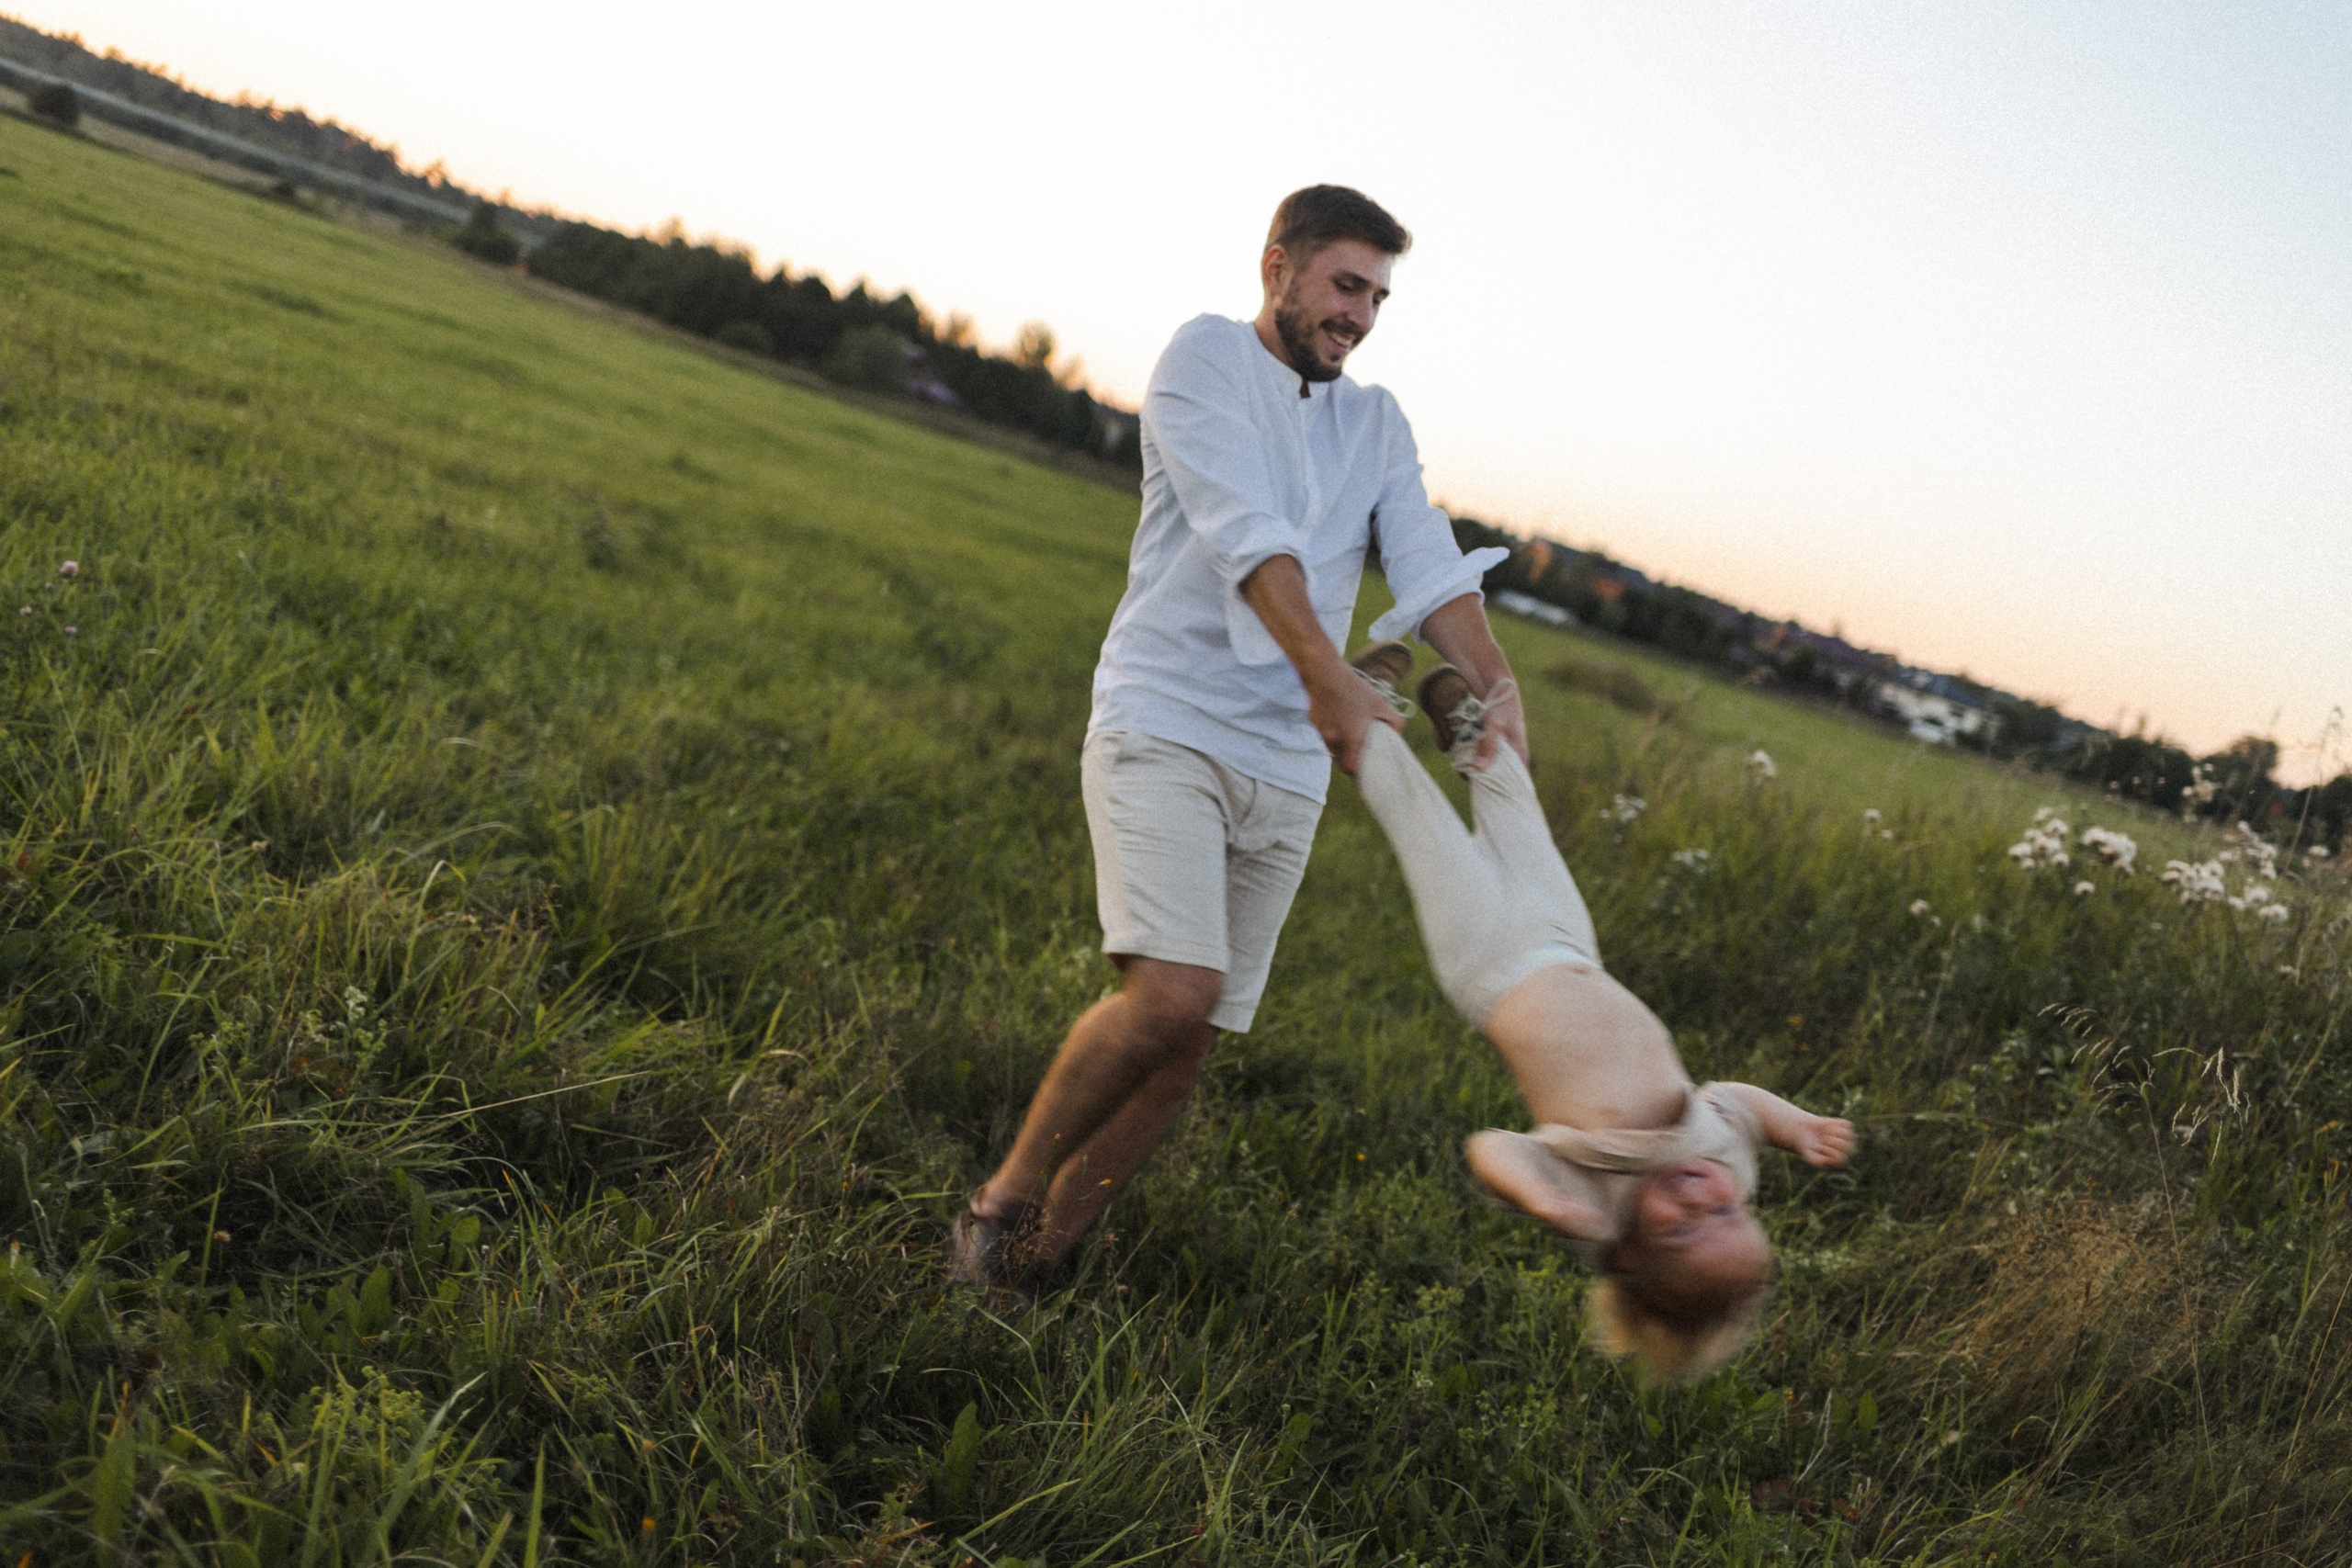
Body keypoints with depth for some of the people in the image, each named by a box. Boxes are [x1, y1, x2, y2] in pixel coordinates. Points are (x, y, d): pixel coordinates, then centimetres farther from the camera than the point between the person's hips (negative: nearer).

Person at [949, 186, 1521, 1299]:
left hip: (1286, 769, 6)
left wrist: (1493, 689, -16)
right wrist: (1325, 671, -29)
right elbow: (1244, 529, -15)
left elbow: (1429, 566, 3)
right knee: (1173, 992, -22)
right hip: (1165, 731, -6)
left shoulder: (1378, 426, 19)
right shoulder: (1207, 358, 1)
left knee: (1187, 1044, 3)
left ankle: (1040, 1253, 16)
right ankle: (1003, 1199, -1)